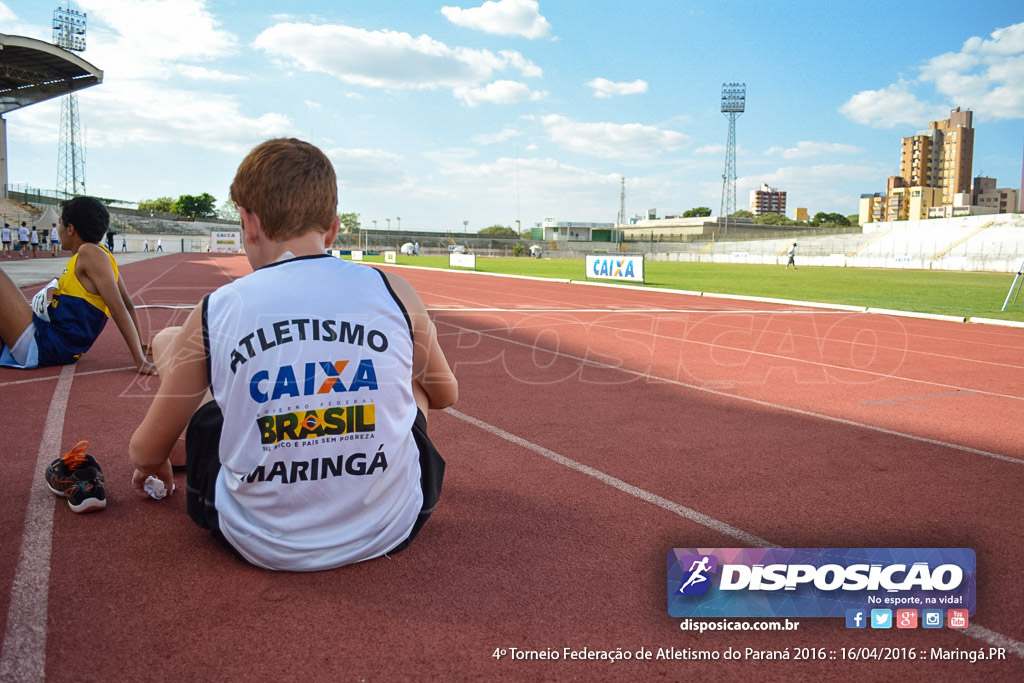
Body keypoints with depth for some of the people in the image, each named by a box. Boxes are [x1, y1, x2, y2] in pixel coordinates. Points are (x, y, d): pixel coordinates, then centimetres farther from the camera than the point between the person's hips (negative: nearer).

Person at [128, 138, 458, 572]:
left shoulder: (214, 313, -7)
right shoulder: (396, 295, -5)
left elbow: (146, 451, 6)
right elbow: (446, 395, 14)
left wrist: (148, 463, 31)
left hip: (261, 546, 0)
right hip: (390, 533, 1)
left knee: (167, 341, 15)